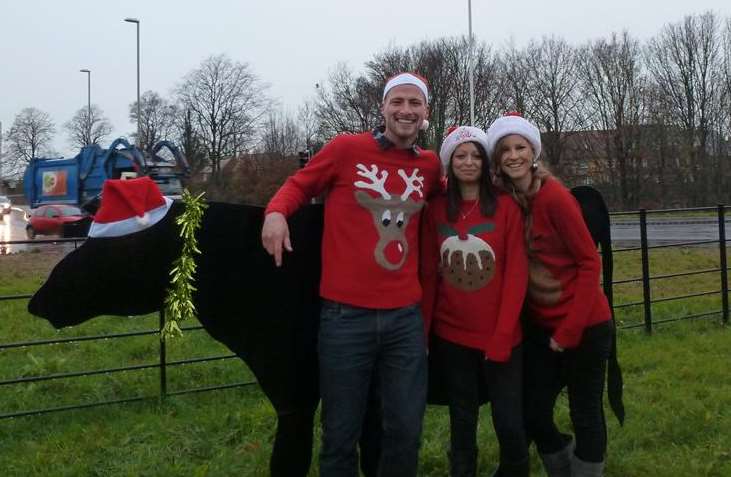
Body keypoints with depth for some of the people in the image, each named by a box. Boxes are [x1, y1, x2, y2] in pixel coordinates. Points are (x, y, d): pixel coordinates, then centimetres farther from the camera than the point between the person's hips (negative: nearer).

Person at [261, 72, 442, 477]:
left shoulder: (430, 165, 9)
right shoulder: (346, 148, -3)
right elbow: (298, 185, 5)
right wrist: (276, 211, -13)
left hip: (405, 317, 4)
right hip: (346, 314, -3)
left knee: (406, 431, 11)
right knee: (341, 433, 8)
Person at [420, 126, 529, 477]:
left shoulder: (506, 207, -4)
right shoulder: (435, 210, 3)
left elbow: (516, 274, -7)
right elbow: (428, 275, 5)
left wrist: (502, 335, -12)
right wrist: (422, 330, 0)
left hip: (500, 338, -2)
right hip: (451, 337, 2)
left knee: (509, 424, 2)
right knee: (462, 424, 13)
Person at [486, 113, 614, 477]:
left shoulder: (554, 197, -17)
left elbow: (589, 262, -15)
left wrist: (570, 329, -15)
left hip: (584, 326, -6)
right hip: (540, 327, 6)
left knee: (585, 414, 7)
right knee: (532, 414, 11)